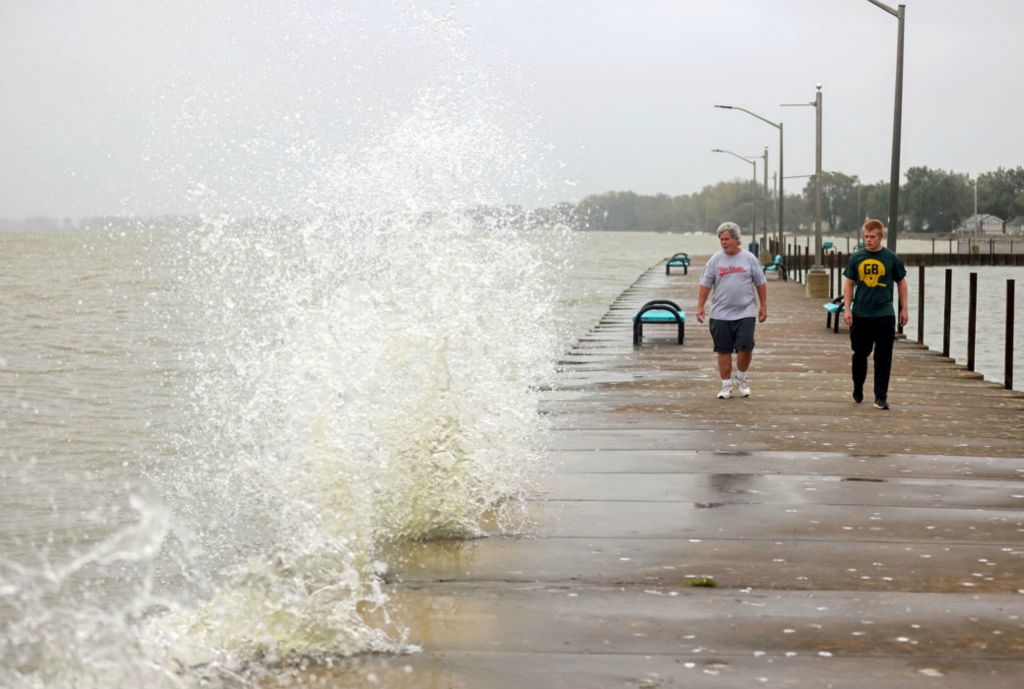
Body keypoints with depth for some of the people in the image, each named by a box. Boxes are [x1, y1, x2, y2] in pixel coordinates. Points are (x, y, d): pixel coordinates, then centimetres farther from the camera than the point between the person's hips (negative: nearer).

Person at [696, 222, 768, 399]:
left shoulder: (749, 259, 2)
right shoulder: (715, 260, 3)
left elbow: (761, 284, 8)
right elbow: (705, 285, 5)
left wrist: (763, 306, 6)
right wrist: (700, 307, -2)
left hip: (745, 313, -1)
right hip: (721, 315, 1)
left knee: (745, 347, -9)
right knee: (723, 350, 4)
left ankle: (741, 379, 16)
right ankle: (726, 385, 14)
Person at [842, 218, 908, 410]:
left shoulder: (891, 258, 0)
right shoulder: (856, 257, 2)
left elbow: (901, 282, 9)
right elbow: (849, 283, 8)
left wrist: (904, 309, 7)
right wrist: (847, 309, 0)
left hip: (884, 315, -1)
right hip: (860, 315, 1)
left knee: (883, 357, -2)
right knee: (860, 354, 12)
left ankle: (881, 397, 2)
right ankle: (858, 389, 32)